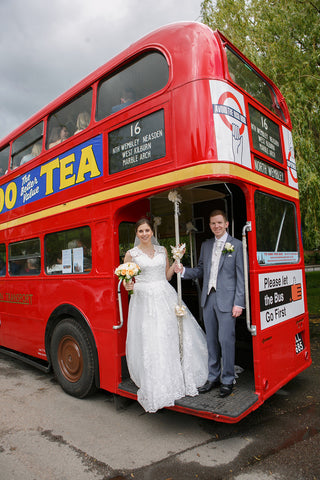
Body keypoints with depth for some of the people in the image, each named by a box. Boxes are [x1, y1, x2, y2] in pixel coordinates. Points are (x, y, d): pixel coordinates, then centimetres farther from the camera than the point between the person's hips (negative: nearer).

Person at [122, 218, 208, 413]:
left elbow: (167, 276, 14)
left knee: (173, 338, 5)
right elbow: (126, 280, 5)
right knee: (149, 344, -1)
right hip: (144, 300, -2)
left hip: (165, 298, 3)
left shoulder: (162, 250, 11)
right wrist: (128, 286, -16)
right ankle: (156, 388, 15)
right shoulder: (131, 254, 2)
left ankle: (181, 379, 26)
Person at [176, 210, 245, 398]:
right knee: (211, 340, 13)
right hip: (208, 298, 5)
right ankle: (213, 377, 28)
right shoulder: (206, 245, 13)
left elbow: (241, 276, -7)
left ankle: (227, 381, 17)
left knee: (226, 340, 0)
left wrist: (239, 303, -12)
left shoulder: (237, 245, -3)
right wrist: (183, 271, -3)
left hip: (227, 300, -5)